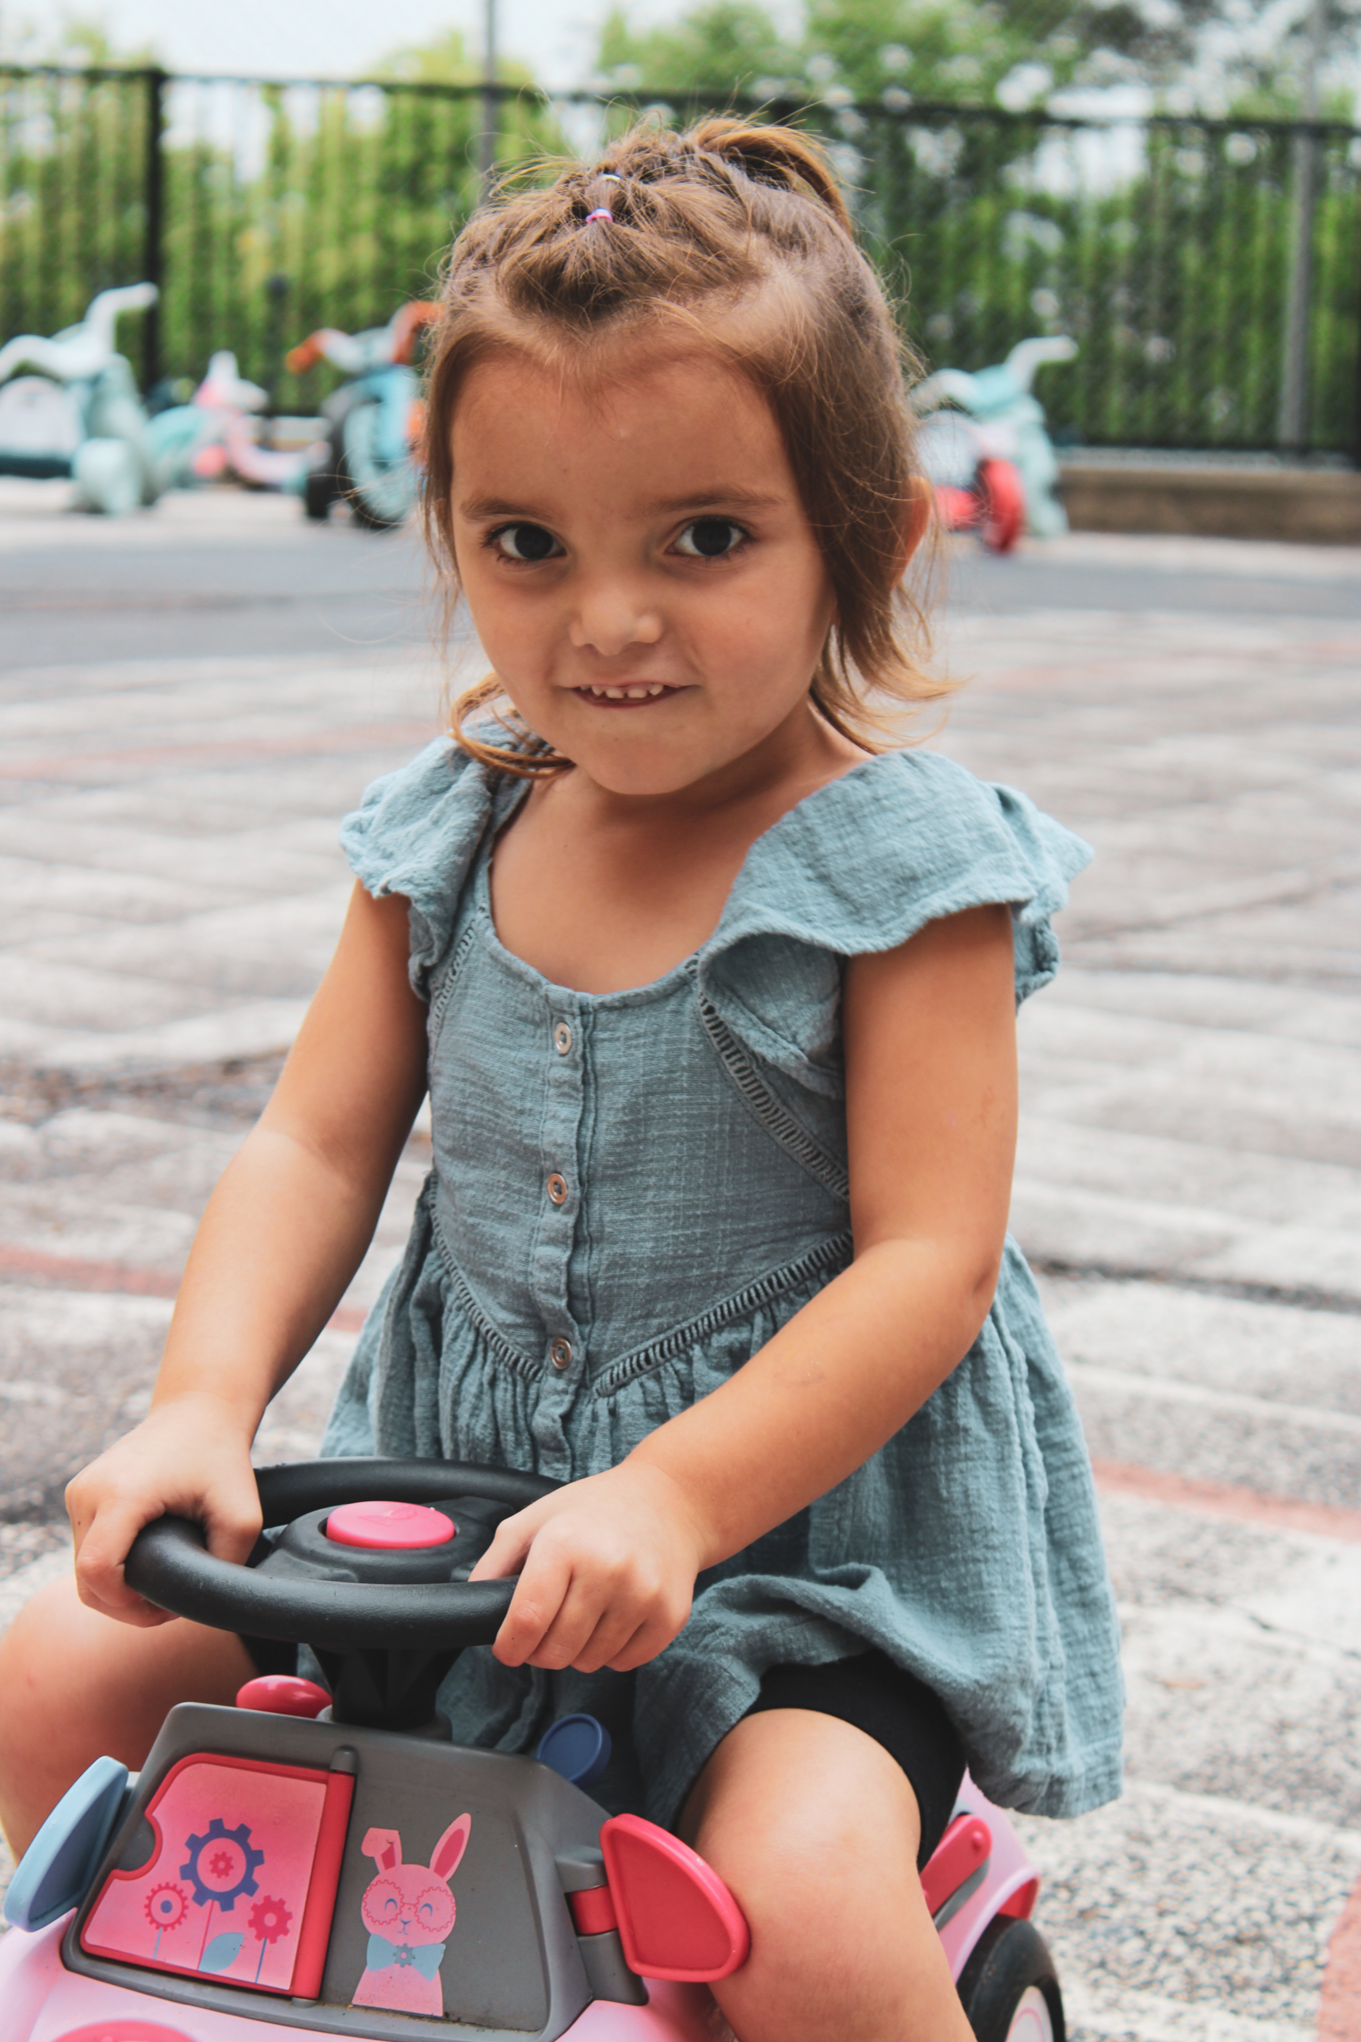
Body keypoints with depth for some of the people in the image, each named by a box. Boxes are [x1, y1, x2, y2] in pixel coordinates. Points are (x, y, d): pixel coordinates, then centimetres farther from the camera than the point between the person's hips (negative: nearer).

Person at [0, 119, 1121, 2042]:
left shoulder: (906, 866, -13)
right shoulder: (448, 835, 2)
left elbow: (929, 1264, -18)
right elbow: (314, 1148, 1)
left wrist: (669, 1497, -29)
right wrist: (204, 1407, -16)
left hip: (809, 1515, -5)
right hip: (455, 1482, 5)